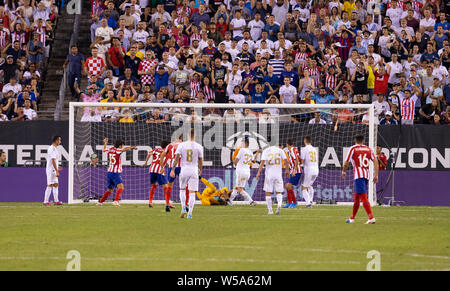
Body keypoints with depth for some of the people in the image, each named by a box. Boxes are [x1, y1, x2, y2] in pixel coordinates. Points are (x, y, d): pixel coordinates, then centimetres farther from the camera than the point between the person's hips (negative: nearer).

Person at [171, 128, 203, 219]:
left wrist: (173, 169, -5)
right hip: (194, 171, -1)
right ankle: (190, 213, -4)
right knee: (192, 193, 2)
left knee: (182, 189, 20)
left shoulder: (181, 145, -2)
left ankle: (183, 208, 5)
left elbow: (177, 157, -7)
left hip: (184, 170, 1)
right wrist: (200, 170, 21)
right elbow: (200, 160, 4)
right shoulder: (199, 146, -2)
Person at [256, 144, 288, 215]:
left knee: (268, 193, 8)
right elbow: (285, 160, 0)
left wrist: (258, 172, -9)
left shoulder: (266, 151, -1)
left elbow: (262, 162, -9)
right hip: (278, 174, 1)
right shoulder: (280, 150, 4)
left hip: (269, 174, -1)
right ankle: (279, 205, -19)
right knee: (278, 192, 9)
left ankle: (270, 210, 5)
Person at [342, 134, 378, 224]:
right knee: (357, 197, 17)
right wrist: (376, 175, 7)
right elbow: (375, 161, 6)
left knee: (363, 197, -12)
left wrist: (344, 172, 20)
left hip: (359, 175, -6)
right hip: (366, 175, 6)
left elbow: (346, 163, 2)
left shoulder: (353, 149, 2)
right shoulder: (368, 149, 14)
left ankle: (371, 217, -25)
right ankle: (352, 218, 27)